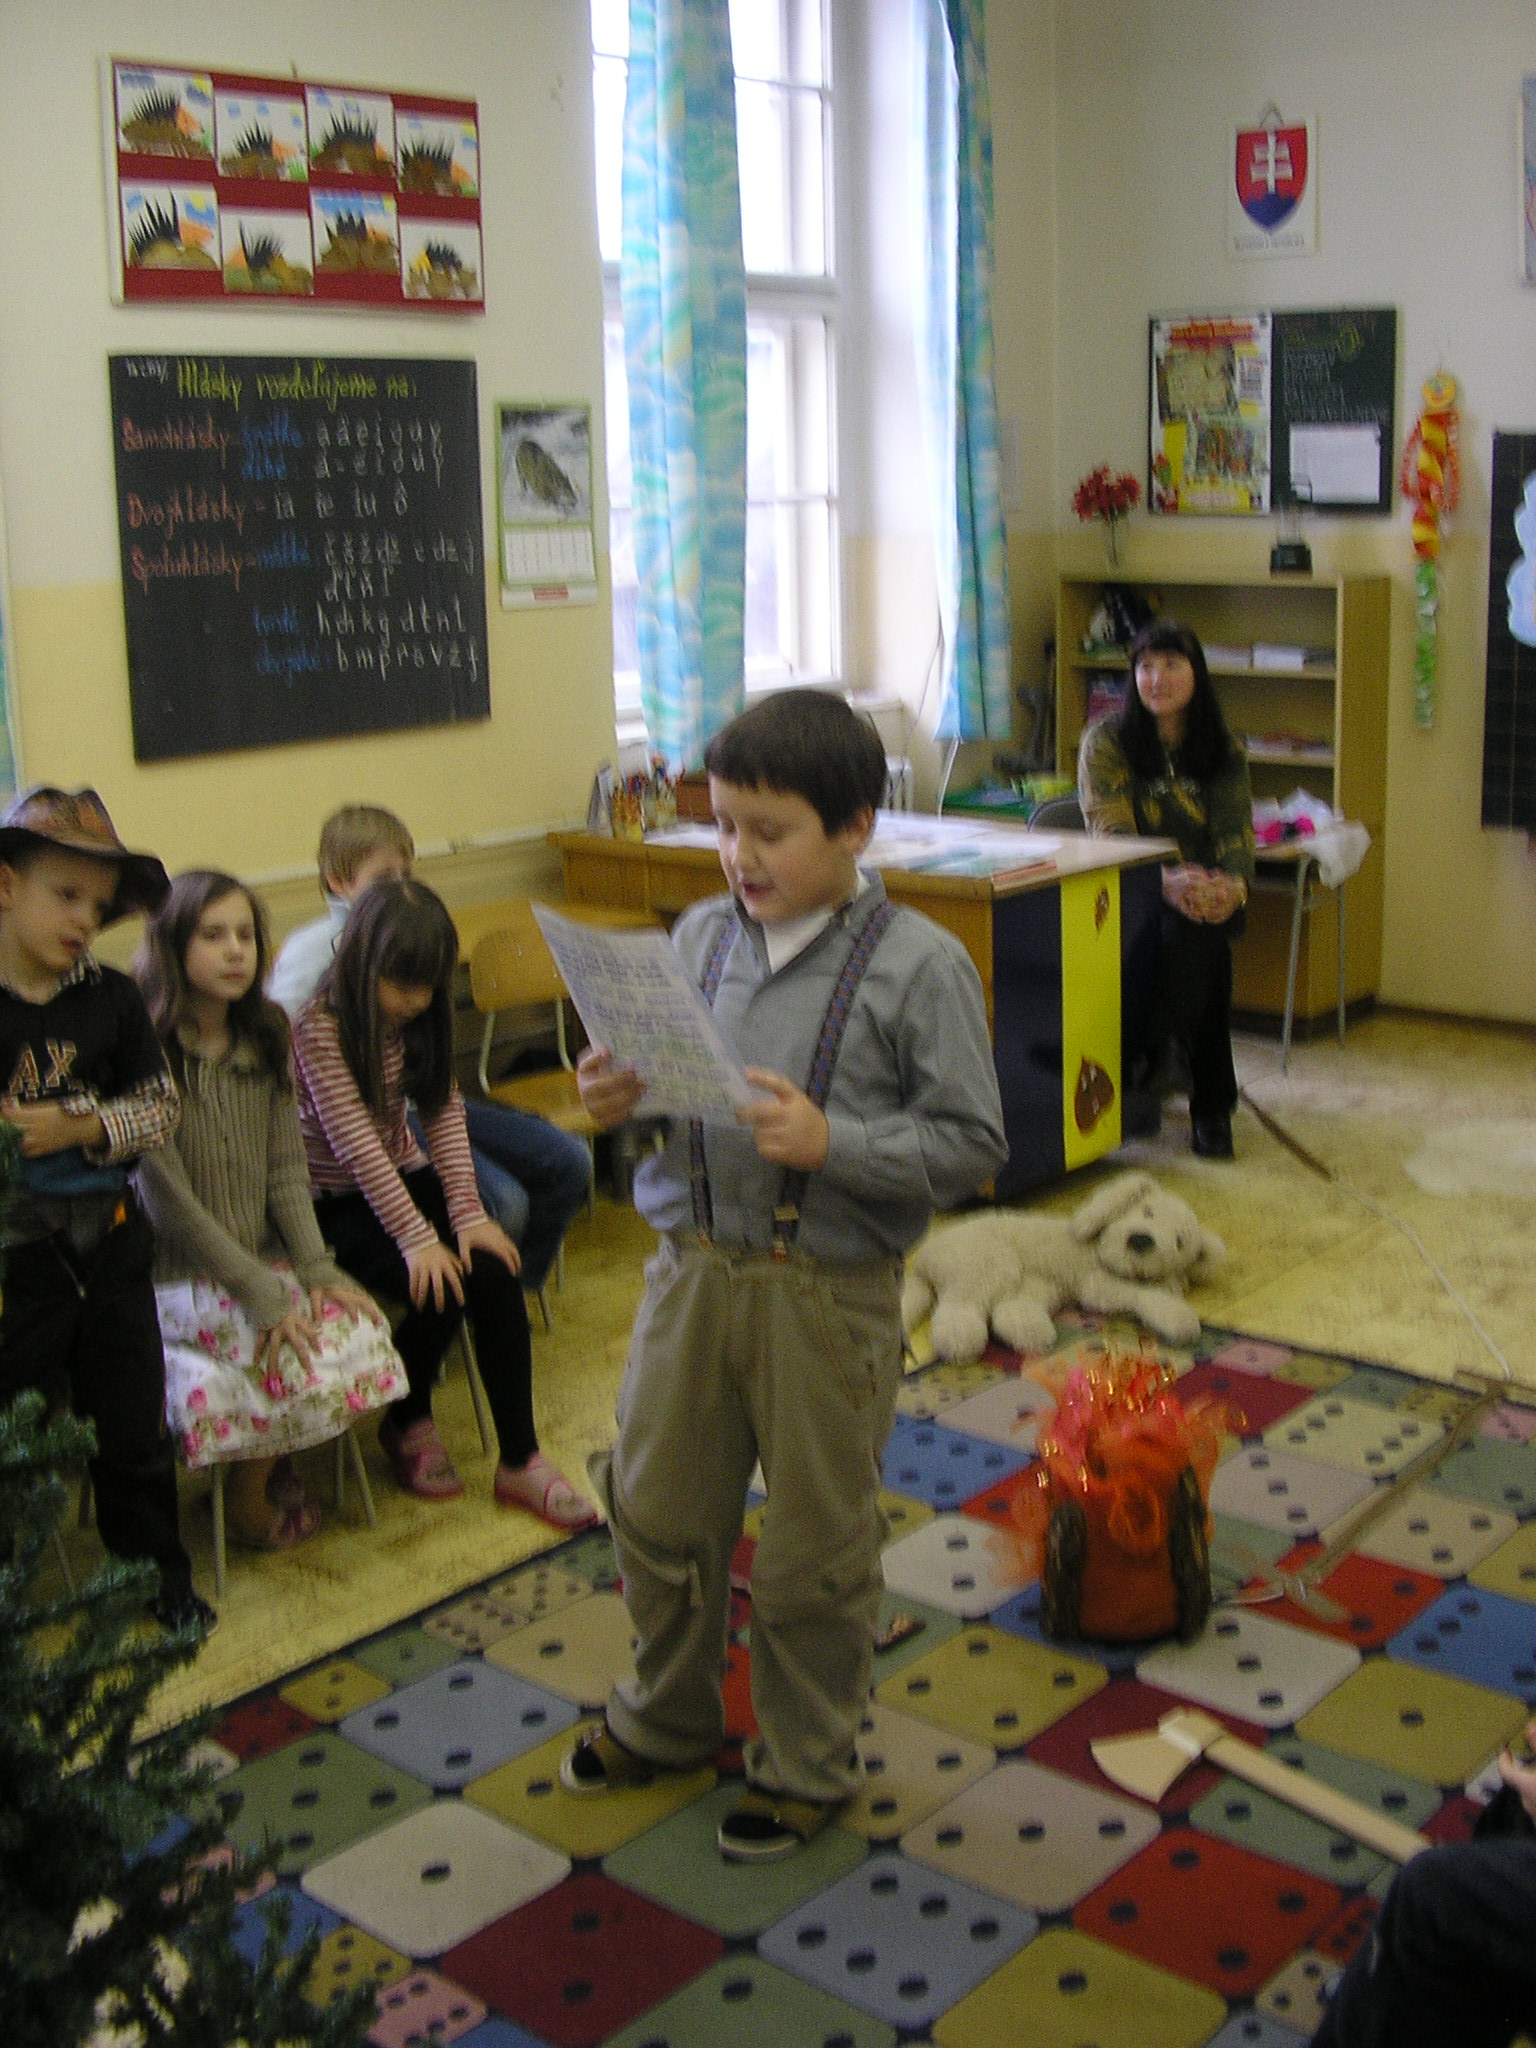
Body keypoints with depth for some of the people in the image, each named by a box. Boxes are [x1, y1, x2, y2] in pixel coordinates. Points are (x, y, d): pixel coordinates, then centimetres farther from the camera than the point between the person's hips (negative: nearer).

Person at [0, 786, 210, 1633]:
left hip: (109, 1247, 3)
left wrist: (77, 1129, -15)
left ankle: (158, 1576, 34)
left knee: (132, 1428, 16)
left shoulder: (111, 999, -1)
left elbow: (161, 1105, -1)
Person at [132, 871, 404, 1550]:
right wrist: (262, 1295, -19)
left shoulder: (265, 1035, 5)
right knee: (298, 1360, -24)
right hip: (181, 1274, -6)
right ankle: (251, 1495, 5)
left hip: (266, 1256, 6)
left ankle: (277, 1461, 10)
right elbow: (167, 1198, -17)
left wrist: (317, 1270, -9)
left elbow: (286, 1168, 4)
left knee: (361, 1334, -17)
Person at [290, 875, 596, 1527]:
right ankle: (406, 1425, 3)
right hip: (332, 1203, -5)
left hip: (402, 1175, 6)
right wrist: (417, 1238, -30)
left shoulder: (421, 1016, 2)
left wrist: (467, 1215, -16)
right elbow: (354, 1140, -25)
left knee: (494, 1271, -20)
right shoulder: (320, 1026, -19)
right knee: (439, 1286, -26)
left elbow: (445, 1112, -4)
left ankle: (519, 1460, -14)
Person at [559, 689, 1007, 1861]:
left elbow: (972, 1145, -14)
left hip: (829, 1294, -5)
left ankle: (807, 1764, 35)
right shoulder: (700, 937, 3)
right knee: (657, 1507, 19)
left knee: (815, 1545, 12)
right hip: (692, 1269, 5)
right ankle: (668, 1719, 45)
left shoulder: (918, 965, -13)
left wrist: (830, 1142, -25)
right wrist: (619, 1098, -9)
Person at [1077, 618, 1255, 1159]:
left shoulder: (1224, 751, 11)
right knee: (1200, 934, -36)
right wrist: (1167, 879, -33)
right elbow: (1110, 833, -12)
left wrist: (1232, 883, -26)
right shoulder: (1106, 740, 1)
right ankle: (1212, 1103, -26)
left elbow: (1236, 832, 0)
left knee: (1196, 930, -36)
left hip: (1204, 895, 2)